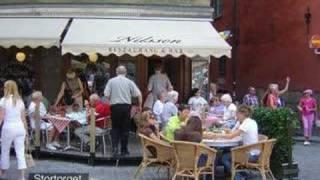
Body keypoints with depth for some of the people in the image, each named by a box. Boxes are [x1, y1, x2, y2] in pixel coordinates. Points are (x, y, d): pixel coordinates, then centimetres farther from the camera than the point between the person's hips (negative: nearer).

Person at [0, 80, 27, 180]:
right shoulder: (20, 101, 7)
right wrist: (26, 130, 15)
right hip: (20, 127, 4)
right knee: (20, 152, 3)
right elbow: (23, 118, 7)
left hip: (8, 127, -3)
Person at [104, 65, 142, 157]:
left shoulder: (111, 81, 1)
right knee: (125, 129, 9)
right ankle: (124, 150, 13)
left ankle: (115, 147, -4)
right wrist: (140, 105, 9)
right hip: (126, 106, 0)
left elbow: (106, 95, -4)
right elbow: (138, 94, -2)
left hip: (115, 106, 0)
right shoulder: (129, 82, 2)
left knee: (115, 128, 12)